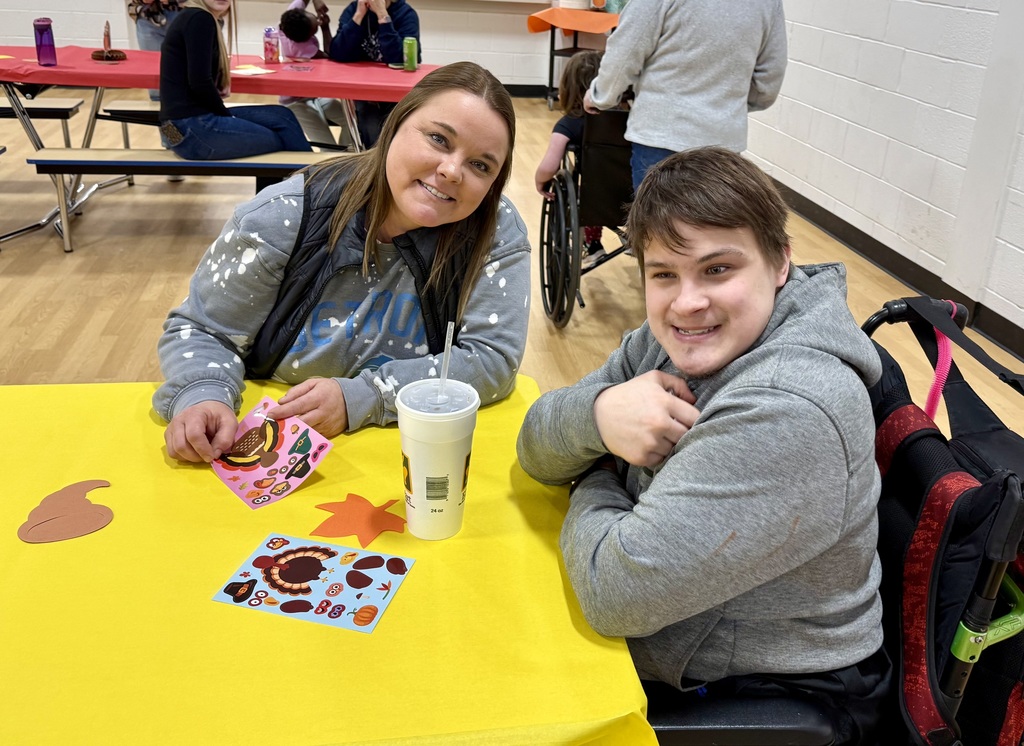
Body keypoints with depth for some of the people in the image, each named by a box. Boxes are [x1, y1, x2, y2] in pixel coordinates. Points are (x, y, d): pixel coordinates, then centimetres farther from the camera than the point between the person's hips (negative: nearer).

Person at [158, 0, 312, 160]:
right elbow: (200, 82, -19)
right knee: (282, 141, 1)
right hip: (191, 127, -9)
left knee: (282, 116, 8)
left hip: (191, 119, 9)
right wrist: (226, 115, -4)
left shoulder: (201, 18, 16)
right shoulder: (200, 19, -13)